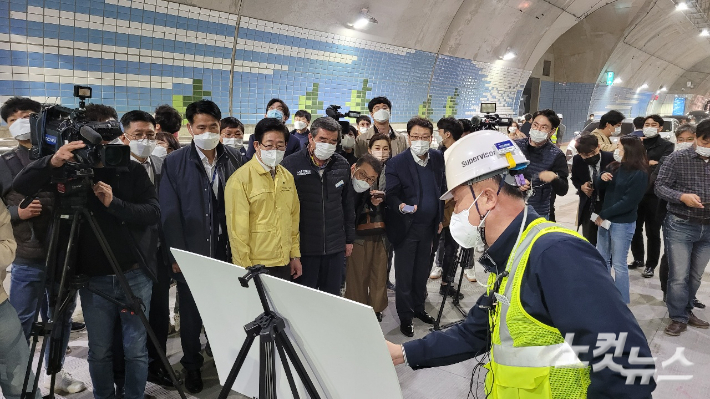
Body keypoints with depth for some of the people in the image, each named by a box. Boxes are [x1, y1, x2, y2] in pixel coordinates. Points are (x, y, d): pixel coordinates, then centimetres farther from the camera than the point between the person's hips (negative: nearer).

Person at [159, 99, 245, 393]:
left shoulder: (235, 159, 2)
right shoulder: (175, 163, -3)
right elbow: (169, 212, -4)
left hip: (228, 251, 1)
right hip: (191, 253, -1)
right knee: (191, 314, 12)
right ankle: (192, 366, 31)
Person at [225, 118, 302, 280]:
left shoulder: (287, 177, 9)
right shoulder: (240, 179, -12)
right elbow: (237, 230, -12)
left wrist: (295, 256, 13)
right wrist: (245, 269, -11)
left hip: (285, 265, 6)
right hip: (256, 267, -6)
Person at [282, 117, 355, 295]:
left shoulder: (342, 165, 5)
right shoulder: (291, 164, -8)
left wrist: (349, 239, 14)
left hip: (336, 247, 4)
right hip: (304, 246, -3)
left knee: (332, 295, 14)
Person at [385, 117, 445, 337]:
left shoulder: (438, 158, 0)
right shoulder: (397, 163, -14)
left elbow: (441, 189, 10)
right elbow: (391, 195, -16)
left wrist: (440, 218, 11)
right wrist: (400, 206, -37)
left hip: (429, 227, 4)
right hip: (406, 228, -4)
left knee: (422, 272, 17)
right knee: (404, 275, 6)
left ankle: (418, 307, 36)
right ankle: (405, 317, 20)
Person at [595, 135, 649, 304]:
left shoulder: (640, 174, -13)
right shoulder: (614, 166, 4)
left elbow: (628, 202, -17)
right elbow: (599, 188, 9)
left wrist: (603, 214, -14)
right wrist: (601, 178, -13)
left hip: (623, 224, -6)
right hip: (605, 220, 6)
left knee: (618, 264, 0)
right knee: (602, 260, 14)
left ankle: (622, 302, 12)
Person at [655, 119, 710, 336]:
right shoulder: (678, 158, -7)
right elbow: (660, 186, -9)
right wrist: (682, 197, -25)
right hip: (680, 226, -4)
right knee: (679, 276, -2)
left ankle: (686, 311, 32)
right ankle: (678, 318, 11)